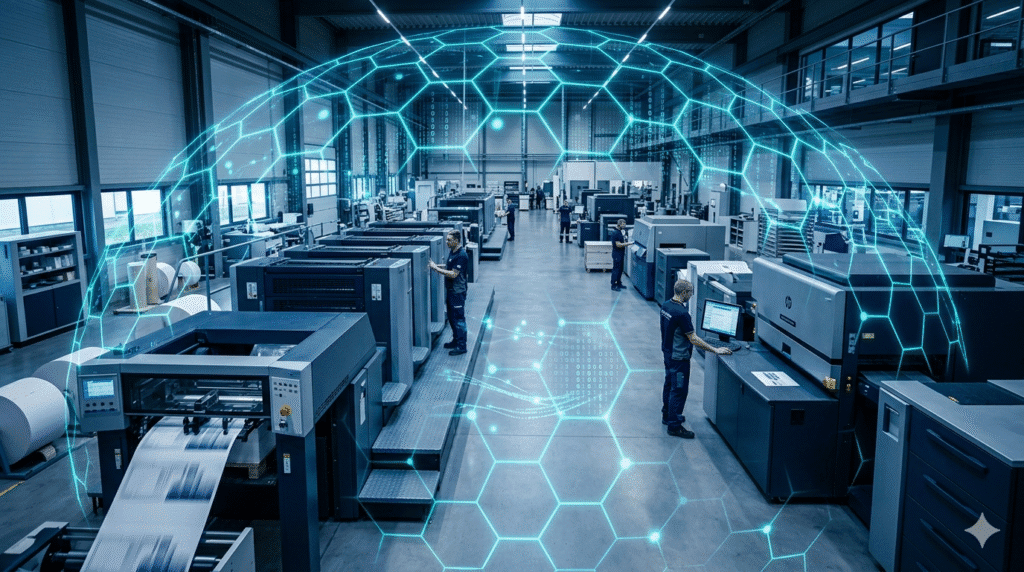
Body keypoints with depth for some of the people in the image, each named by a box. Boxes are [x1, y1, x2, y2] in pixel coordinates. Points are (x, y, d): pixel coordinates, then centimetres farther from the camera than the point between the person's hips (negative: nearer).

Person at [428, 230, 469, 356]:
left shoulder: (461, 255, -21)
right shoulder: (452, 252, 9)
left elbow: (453, 274, -25)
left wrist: (436, 268, -21)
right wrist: (436, 266, 7)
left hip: (458, 292, -10)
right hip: (450, 290, 10)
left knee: (459, 318, -3)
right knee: (451, 317, 18)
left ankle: (461, 346, 4)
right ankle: (456, 340, 31)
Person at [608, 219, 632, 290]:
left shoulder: (619, 232, 11)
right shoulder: (615, 233, -20)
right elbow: (618, 245, -23)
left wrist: (623, 237, 10)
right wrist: (628, 243, -23)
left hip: (620, 254, 10)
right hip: (617, 254, -10)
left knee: (620, 269, 16)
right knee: (616, 269, -4)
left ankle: (619, 284, 26)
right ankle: (613, 286, 2)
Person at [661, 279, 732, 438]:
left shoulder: (665, 306, 0)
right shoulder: (681, 313, -28)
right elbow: (693, 339, -25)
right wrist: (715, 350, -19)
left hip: (668, 352, 10)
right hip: (679, 357, -10)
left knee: (669, 385, 22)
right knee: (679, 390, 1)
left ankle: (667, 415, 38)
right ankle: (674, 425, 9)